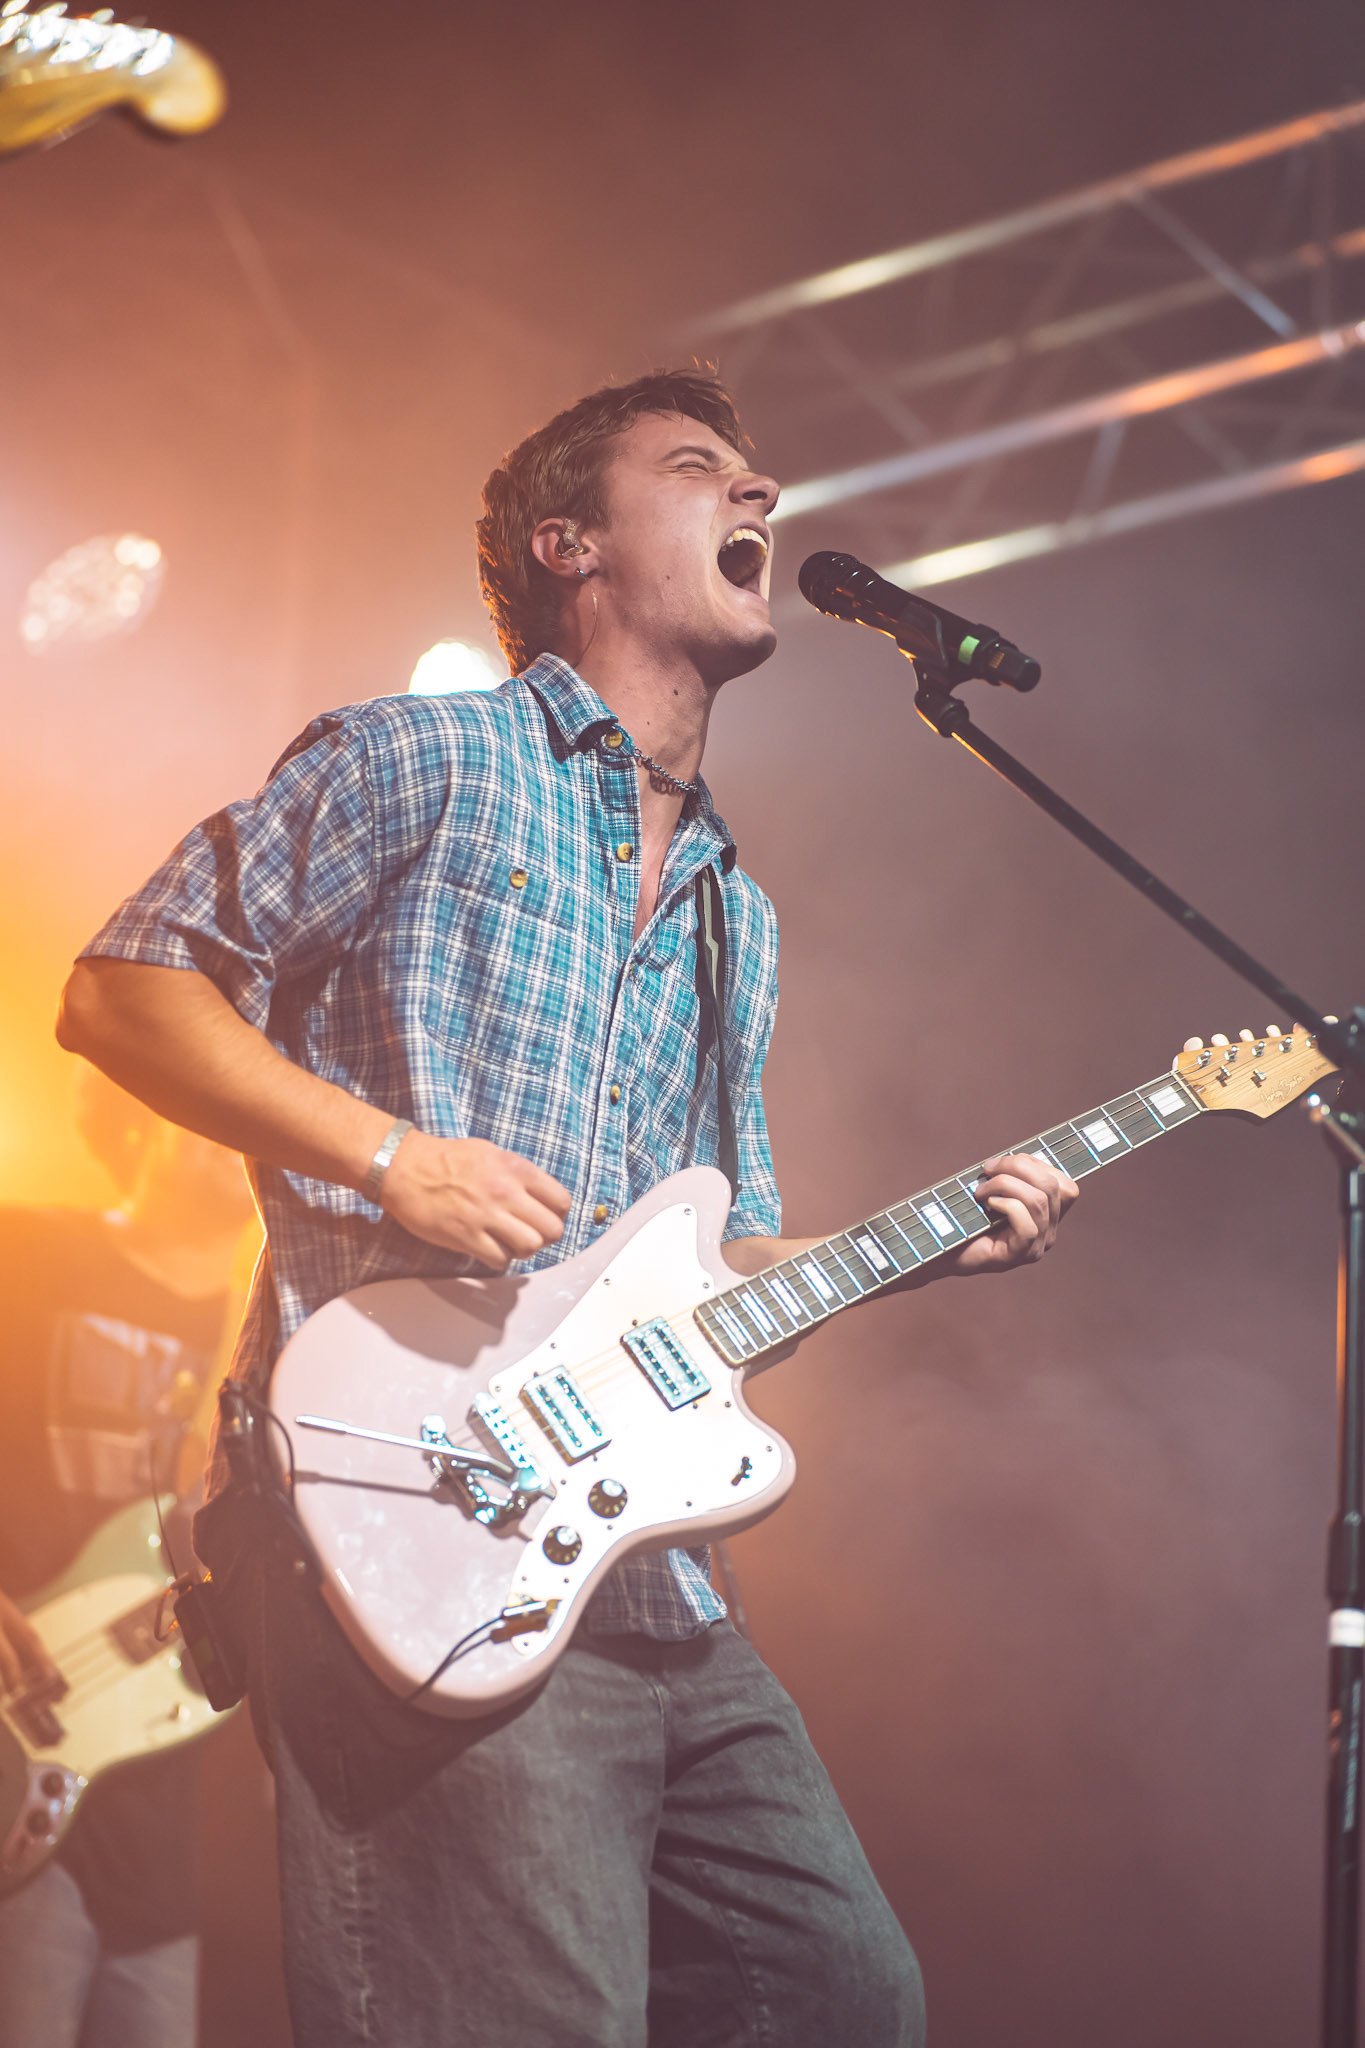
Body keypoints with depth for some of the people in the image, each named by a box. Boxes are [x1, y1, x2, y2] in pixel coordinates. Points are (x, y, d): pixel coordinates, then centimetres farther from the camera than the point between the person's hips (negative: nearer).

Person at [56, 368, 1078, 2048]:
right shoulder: (418, 763, 1)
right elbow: (121, 986, -2)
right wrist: (389, 1154, -13)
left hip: (651, 1578, 8)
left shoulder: (738, 918, 23)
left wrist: (925, 1243, 10)